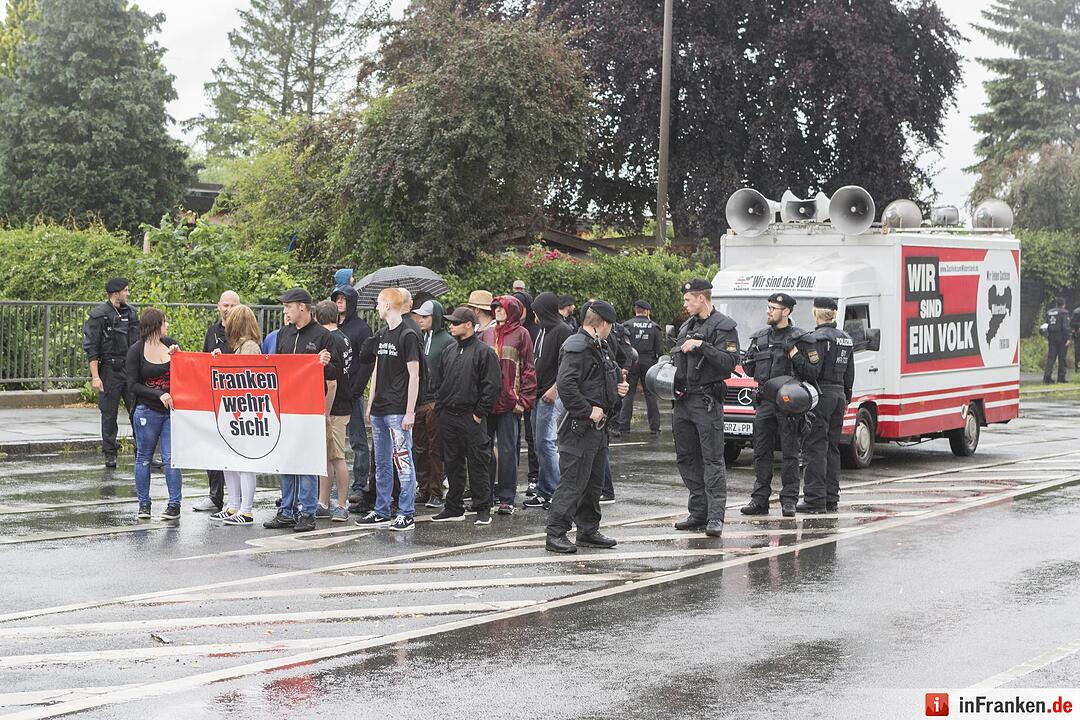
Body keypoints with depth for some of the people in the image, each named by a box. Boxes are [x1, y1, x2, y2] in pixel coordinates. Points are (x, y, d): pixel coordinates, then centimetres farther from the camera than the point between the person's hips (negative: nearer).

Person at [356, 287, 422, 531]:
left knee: (402, 460, -7)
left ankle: (406, 513, -4)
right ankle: (381, 510, 20)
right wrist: (370, 404, 17)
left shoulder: (408, 336, -9)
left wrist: (410, 412, -15)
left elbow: (414, 376, -12)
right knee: (381, 463, 13)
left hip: (398, 411, -8)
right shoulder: (381, 335, 15)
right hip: (379, 410, 8)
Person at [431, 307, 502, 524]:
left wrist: (479, 413, -12)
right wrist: (440, 406, 11)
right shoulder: (447, 352, 15)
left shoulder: (484, 352, -5)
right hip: (448, 417, 7)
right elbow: (440, 381, 22)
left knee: (478, 464, -3)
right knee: (452, 464, 10)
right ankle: (454, 508, 18)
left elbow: (492, 386, -9)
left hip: (472, 419, -6)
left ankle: (483, 509, 2)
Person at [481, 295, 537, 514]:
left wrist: (523, 399, -8)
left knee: (507, 450, -3)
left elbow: (528, 369, -1)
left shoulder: (521, 334, 1)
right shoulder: (487, 334, 14)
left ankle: (507, 498, 2)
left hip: (509, 403, -5)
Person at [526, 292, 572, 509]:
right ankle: (544, 492, 15)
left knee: (545, 442, -12)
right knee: (540, 443, 10)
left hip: (553, 396, -9)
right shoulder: (543, 331, 18)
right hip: (539, 394, 9)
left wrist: (555, 388, -19)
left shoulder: (562, 331, -10)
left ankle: (558, 493, -8)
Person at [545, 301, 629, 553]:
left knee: (594, 482, 15)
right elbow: (565, 384, -26)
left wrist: (620, 387, 11)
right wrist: (588, 411, -23)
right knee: (572, 482, -9)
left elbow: (613, 376, 33)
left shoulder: (601, 347, 18)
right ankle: (555, 534, -6)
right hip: (580, 428, -10)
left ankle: (588, 530, 25)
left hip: (598, 425, 10)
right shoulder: (577, 348, -15)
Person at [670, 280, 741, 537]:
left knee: (713, 459, -11)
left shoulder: (723, 327, -6)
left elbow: (729, 362, -17)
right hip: (684, 400, 9)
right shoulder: (687, 326, 19)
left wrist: (702, 346, -23)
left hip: (707, 401, -9)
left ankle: (715, 517, -14)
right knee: (686, 458, 9)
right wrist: (671, 372, 12)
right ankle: (698, 513, 16)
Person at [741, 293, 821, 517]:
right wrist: (752, 361, 2)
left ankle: (789, 500, 2)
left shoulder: (801, 339, -2)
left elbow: (812, 374, -6)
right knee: (761, 452, 6)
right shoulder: (759, 337, 14)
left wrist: (795, 356, -16)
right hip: (764, 402, 5)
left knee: (790, 453, -1)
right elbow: (748, 368, 21)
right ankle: (760, 499, 10)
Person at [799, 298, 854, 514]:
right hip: (839, 394, 8)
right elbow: (849, 374, 18)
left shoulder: (819, 338, -12)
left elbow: (812, 370, -19)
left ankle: (815, 499, -10)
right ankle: (831, 499, 13)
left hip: (821, 395, -8)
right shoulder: (846, 339, 14)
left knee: (815, 449, -7)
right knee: (832, 449, 12)